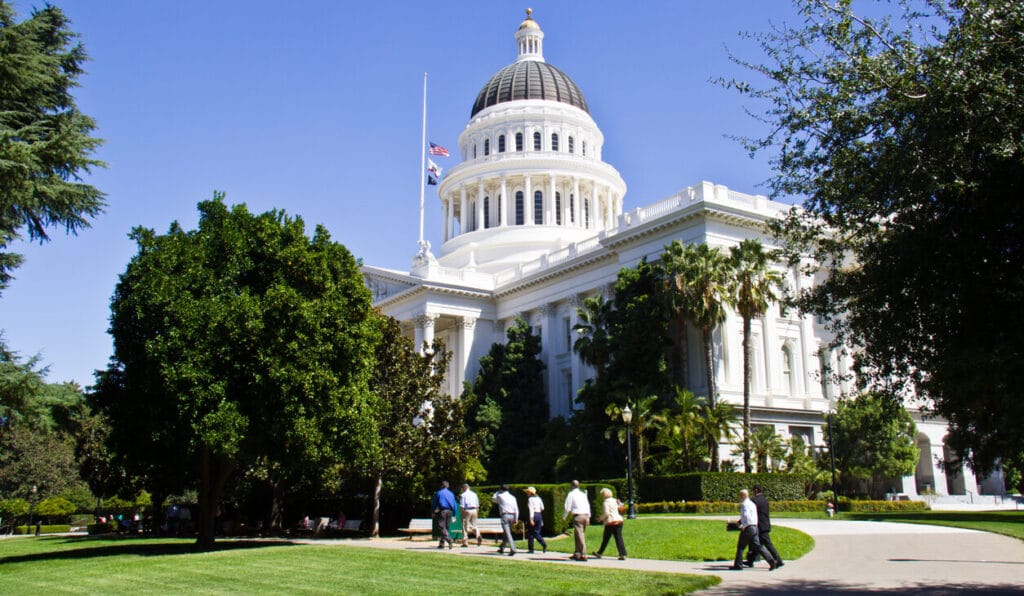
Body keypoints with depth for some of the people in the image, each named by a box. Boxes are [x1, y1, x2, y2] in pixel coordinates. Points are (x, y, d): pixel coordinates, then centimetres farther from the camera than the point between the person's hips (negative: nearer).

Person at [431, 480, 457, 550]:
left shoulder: (438, 493, 2)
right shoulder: (451, 494, 13)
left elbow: (434, 503, 3)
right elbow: (454, 504, 13)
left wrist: (433, 512, 14)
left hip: (442, 511, -5)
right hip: (449, 511, 5)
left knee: (442, 527, -8)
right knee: (446, 527, 12)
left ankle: (449, 539, -29)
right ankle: (442, 543, 14)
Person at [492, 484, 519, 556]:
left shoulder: (500, 496, 0)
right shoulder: (513, 497, 12)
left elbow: (493, 499, 23)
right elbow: (516, 509, 8)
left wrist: (497, 492, 34)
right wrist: (515, 519, 13)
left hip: (504, 516, -5)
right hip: (512, 516, 5)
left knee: (508, 533, -10)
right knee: (506, 533, 18)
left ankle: (513, 549, -21)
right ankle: (501, 548, 29)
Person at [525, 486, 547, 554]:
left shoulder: (530, 499, -7)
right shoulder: (538, 498, 12)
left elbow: (531, 509, -16)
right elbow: (542, 508, 12)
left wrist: (531, 519, -21)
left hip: (534, 515, -6)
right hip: (539, 515, 6)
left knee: (531, 533, 5)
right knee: (537, 532, 9)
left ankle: (531, 549, 7)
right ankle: (544, 543, -14)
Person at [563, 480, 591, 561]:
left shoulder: (571, 494, -1)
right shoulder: (583, 494, 14)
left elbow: (568, 507, -4)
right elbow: (587, 505, 9)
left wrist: (564, 517, 9)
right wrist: (588, 517, 8)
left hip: (577, 516, -6)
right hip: (585, 515, 6)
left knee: (580, 535, -6)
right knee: (582, 534, 15)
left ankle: (584, 555, -11)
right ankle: (577, 554, 22)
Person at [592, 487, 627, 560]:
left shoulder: (605, 502, -8)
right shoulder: (615, 500, 14)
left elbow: (606, 513, -16)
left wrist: (600, 518, -2)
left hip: (610, 522, -6)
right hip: (619, 520, 6)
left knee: (605, 539, 7)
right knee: (619, 538, 1)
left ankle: (599, 553, 22)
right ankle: (623, 555, -9)